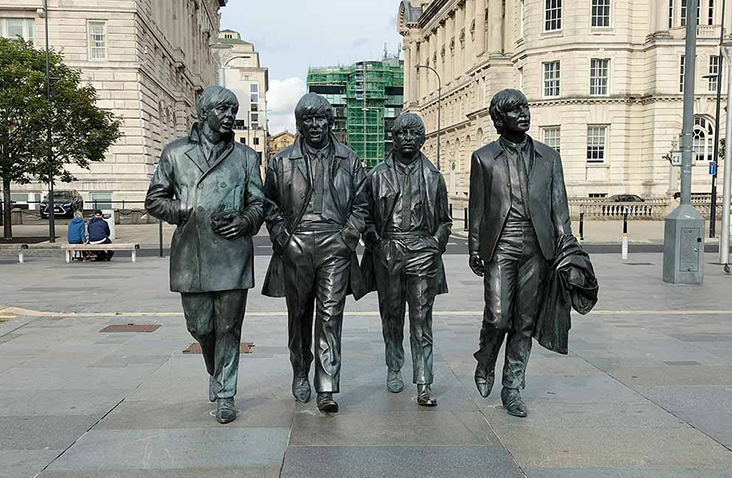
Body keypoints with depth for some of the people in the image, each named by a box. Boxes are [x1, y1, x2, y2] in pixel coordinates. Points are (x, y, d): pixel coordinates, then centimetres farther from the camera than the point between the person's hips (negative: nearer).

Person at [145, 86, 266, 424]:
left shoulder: (246, 157, 12)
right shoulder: (175, 153, 9)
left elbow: (258, 202, 14)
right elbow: (154, 200, 10)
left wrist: (245, 220, -8)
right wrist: (192, 213, -6)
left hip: (232, 254, 0)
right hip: (191, 255, 0)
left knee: (229, 327, 2)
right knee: (200, 326, 9)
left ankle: (225, 395, 16)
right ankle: (215, 373, 39)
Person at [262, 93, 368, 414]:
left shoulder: (348, 161, 10)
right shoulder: (282, 162, 7)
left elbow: (361, 204, 12)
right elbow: (270, 205, 11)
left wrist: (349, 236, -1)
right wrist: (282, 237, -1)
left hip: (335, 247, -1)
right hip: (295, 249, 1)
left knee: (330, 316, -5)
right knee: (299, 315, 12)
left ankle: (327, 389, -4)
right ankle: (300, 374, 31)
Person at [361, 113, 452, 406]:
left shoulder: (432, 176, 10)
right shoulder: (378, 175, 8)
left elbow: (444, 220, 15)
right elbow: (366, 215, 12)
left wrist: (435, 247, 3)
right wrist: (374, 242, 0)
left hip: (422, 252, 0)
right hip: (387, 252, 1)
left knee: (422, 319, -3)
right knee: (391, 315, 10)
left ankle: (424, 384, 0)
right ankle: (394, 369, 28)